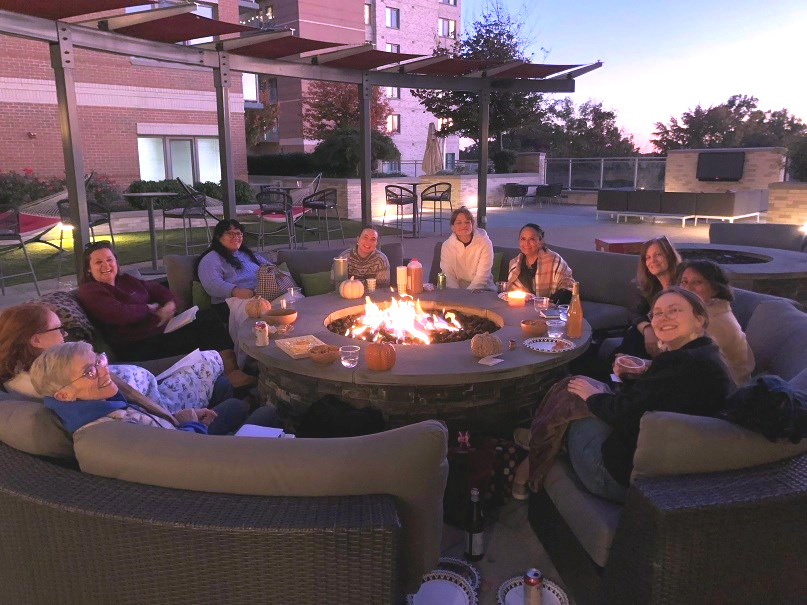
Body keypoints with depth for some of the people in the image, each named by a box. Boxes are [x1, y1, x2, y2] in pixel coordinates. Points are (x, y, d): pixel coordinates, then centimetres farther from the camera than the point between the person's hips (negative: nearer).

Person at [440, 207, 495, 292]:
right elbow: (448, 276, -4)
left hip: (482, 289, -1)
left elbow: (482, 276, -12)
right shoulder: (446, 245, -1)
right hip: (457, 289, 2)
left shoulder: (485, 243, -7)